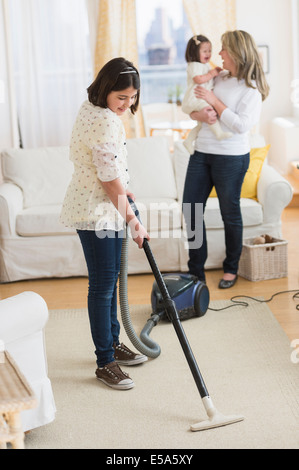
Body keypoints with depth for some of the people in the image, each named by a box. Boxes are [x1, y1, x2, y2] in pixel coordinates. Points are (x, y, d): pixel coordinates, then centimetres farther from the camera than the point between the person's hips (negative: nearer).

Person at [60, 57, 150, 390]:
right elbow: (110, 180, -22)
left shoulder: (92, 109, 9)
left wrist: (122, 190, 23)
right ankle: (105, 363, 8)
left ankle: (113, 345, 32)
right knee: (102, 287, -3)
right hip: (95, 213, -11)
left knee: (109, 280, 18)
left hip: (102, 207, 11)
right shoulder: (104, 122, -24)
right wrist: (132, 220, -15)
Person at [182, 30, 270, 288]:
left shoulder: (251, 89, -9)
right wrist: (199, 114, -11)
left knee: (230, 213, 6)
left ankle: (231, 269, 24)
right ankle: (196, 270, 17)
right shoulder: (219, 78, 9)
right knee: (191, 209, 5)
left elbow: (241, 125, -21)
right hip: (201, 152, 6)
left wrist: (214, 101, -16)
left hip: (231, 158, -6)